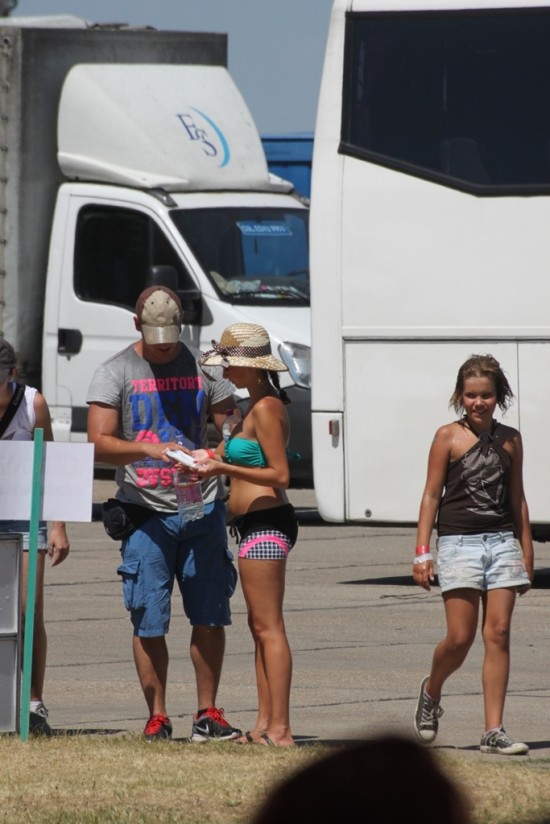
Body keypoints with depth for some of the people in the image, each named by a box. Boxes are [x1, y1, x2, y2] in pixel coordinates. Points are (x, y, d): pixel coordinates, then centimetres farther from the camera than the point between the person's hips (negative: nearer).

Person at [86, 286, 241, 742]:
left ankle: (208, 714, 9)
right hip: (146, 512, -2)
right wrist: (149, 451, -25)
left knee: (210, 616, 1)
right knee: (149, 623, -2)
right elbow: (99, 443, -8)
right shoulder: (115, 373, 1)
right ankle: (157, 719, 5)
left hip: (202, 510, 2)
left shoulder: (203, 367, 9)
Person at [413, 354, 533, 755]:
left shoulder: (510, 439, 10)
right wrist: (422, 551, -5)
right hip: (459, 542, -3)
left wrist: (527, 553, 15)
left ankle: (494, 731, -2)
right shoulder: (449, 437, 0)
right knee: (460, 638, -6)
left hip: (502, 541, 3)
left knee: (499, 635, -3)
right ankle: (431, 691, 26)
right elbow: (432, 495, 0)